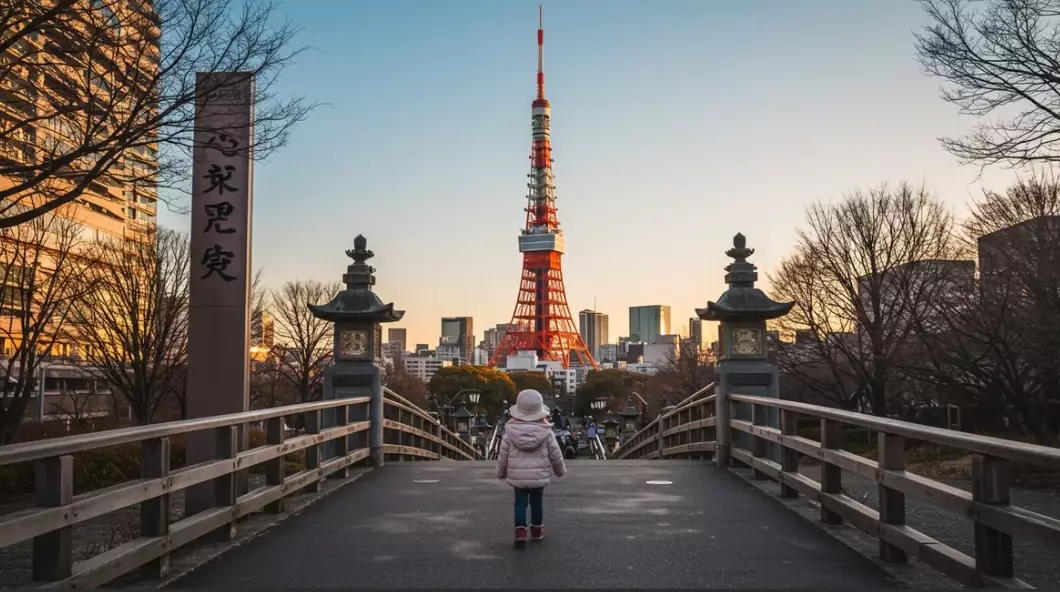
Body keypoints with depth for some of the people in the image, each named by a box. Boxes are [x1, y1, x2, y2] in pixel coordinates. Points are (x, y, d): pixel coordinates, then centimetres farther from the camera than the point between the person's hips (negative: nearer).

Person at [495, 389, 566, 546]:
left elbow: (503, 456, 0)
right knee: (537, 502, 16)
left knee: (520, 502, 9)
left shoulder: (511, 432, -8)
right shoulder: (546, 432, -9)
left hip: (517, 476, 0)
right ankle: (537, 530, 26)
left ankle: (520, 530, -6)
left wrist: (501, 473, 16)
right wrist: (560, 470, 19)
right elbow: (555, 455, 0)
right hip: (539, 476, 0)